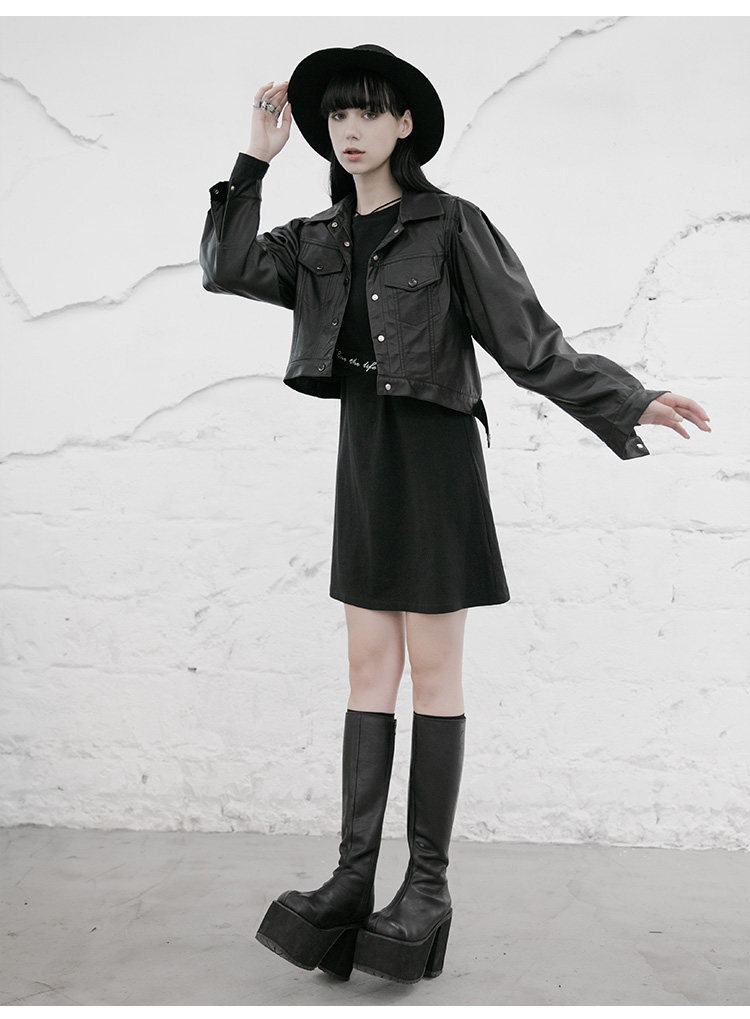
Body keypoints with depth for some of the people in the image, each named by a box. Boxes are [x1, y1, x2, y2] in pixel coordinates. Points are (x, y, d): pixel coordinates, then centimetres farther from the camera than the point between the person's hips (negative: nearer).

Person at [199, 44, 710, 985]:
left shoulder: (451, 226, -5)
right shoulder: (319, 241, 11)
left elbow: (529, 342, -7)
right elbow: (224, 270, -2)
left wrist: (628, 404, -16)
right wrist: (255, 159, -4)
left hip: (434, 456, -5)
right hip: (364, 458, 5)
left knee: (432, 670, -1)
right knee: (370, 667, 4)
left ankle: (430, 879, 10)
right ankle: (354, 875, 9)